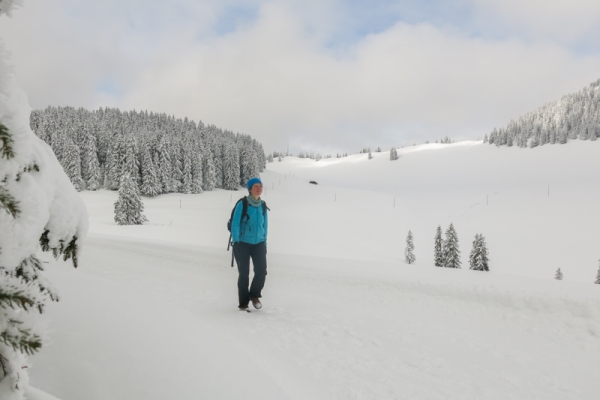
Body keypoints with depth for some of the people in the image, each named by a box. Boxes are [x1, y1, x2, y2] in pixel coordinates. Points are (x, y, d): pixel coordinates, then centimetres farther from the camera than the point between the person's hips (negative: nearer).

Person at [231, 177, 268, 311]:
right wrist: (236, 241, -13)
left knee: (261, 271, -7)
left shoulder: (263, 206, 5)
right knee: (244, 274, 3)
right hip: (243, 244, -4)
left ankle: (254, 295, 20)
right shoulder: (242, 204, -10)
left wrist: (264, 241, 11)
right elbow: (235, 224, -9)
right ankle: (243, 303, 17)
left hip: (259, 244, 4)